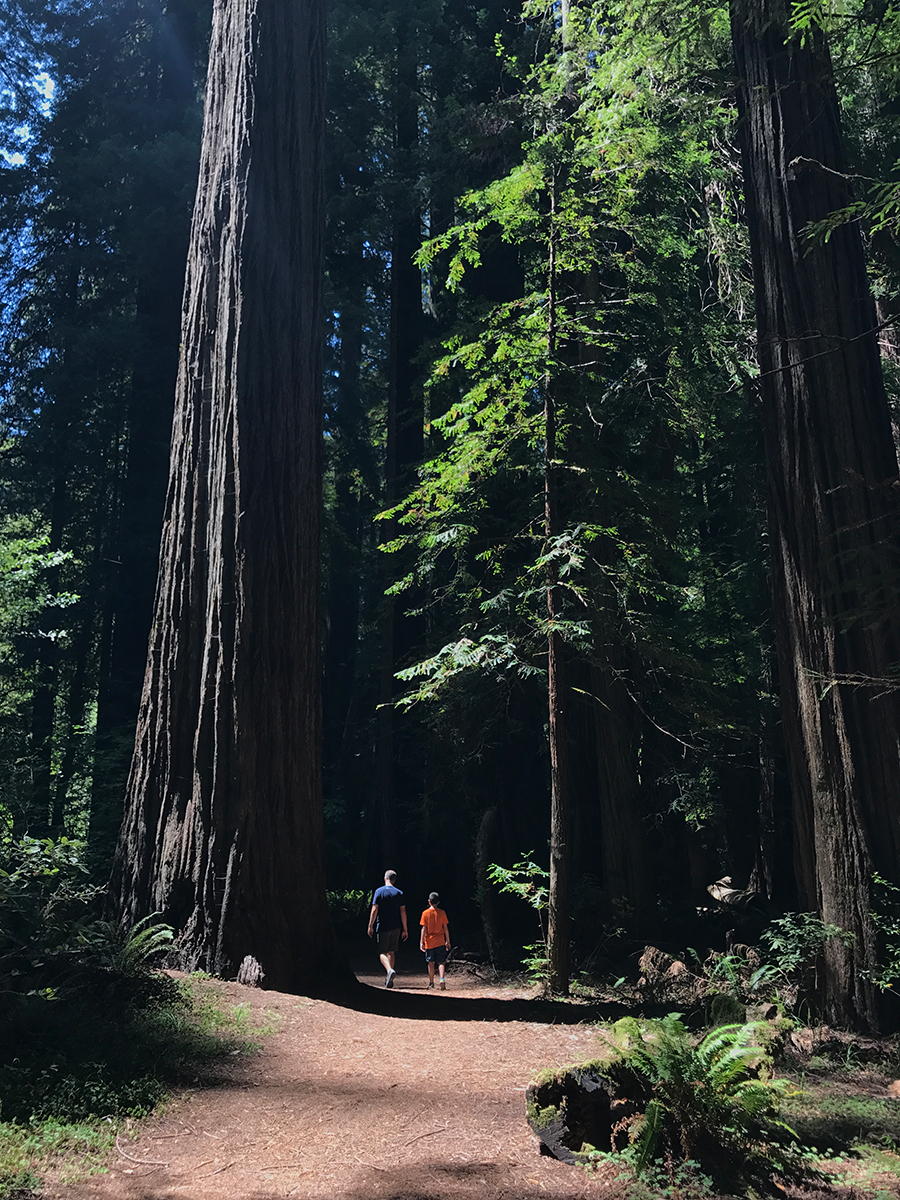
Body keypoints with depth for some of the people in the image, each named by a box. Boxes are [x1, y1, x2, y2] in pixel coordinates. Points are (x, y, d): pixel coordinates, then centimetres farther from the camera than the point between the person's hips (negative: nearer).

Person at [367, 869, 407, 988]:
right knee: (392, 952, 13)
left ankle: (389, 970, -24)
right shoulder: (399, 893, 4)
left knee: (382, 952, 2)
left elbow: (374, 909, -8)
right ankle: (389, 979, 14)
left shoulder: (379, 891, -3)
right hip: (396, 927, 3)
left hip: (383, 927, -3)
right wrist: (405, 929, 6)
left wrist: (370, 926, -2)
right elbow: (403, 912, 2)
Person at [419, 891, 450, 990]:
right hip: (440, 941, 0)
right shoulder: (442, 913, -1)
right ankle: (442, 979, -18)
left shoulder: (425, 913, -5)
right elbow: (446, 928, 2)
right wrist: (448, 941, 9)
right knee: (441, 962, 3)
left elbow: (424, 929, -6)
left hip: (429, 942, 0)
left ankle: (431, 982, 17)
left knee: (431, 963, 12)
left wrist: (421, 942, -2)